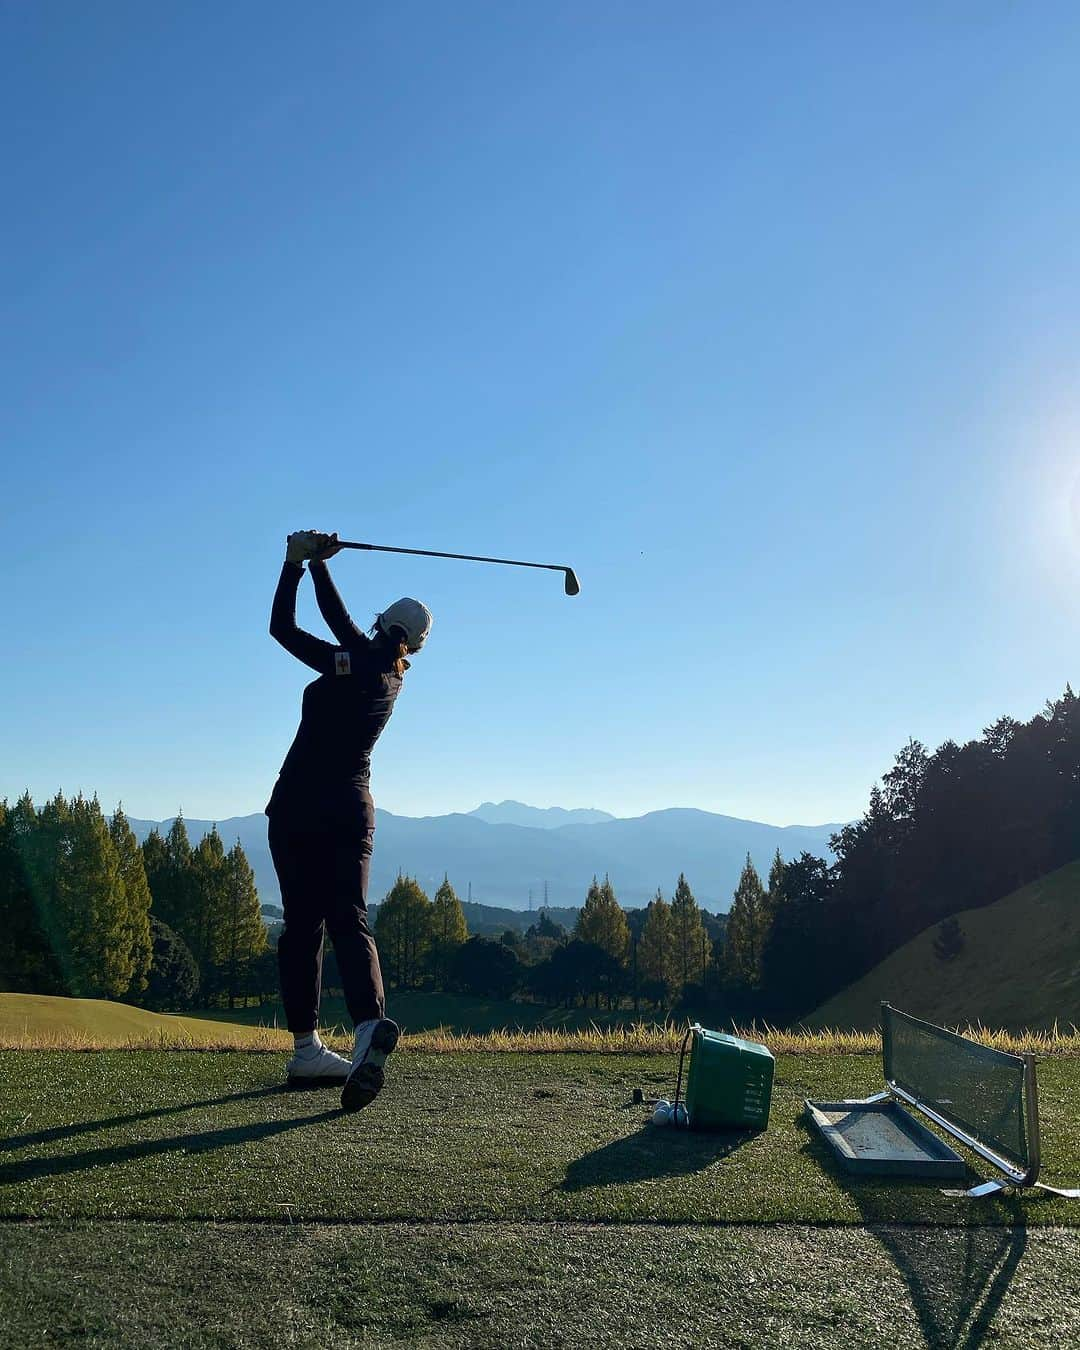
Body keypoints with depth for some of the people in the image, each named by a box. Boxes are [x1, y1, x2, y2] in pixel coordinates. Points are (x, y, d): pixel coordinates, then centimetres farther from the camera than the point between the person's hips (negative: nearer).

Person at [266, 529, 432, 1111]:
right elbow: (342, 624, 17)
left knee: (302, 924, 5)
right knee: (349, 919, -3)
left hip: (298, 806, -3)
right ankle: (368, 1022, -26)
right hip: (352, 811, 4)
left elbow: (282, 627, -2)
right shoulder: (390, 675, 7)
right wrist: (318, 564, 20)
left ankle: (306, 1047, 8)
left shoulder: (347, 667, -10)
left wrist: (297, 563, 6)